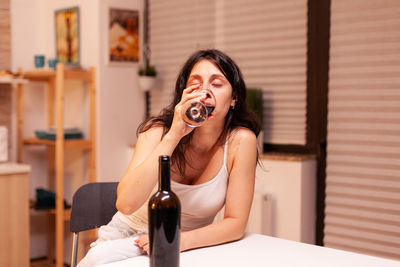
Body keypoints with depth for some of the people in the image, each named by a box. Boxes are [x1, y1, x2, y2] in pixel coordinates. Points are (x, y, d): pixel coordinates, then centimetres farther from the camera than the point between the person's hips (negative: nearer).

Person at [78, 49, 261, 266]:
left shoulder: (240, 140, -16)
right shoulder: (158, 131, -16)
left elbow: (236, 223, -12)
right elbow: (126, 204, -30)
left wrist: (180, 240, -28)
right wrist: (173, 135, -33)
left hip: (188, 246, 0)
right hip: (128, 234, 1)